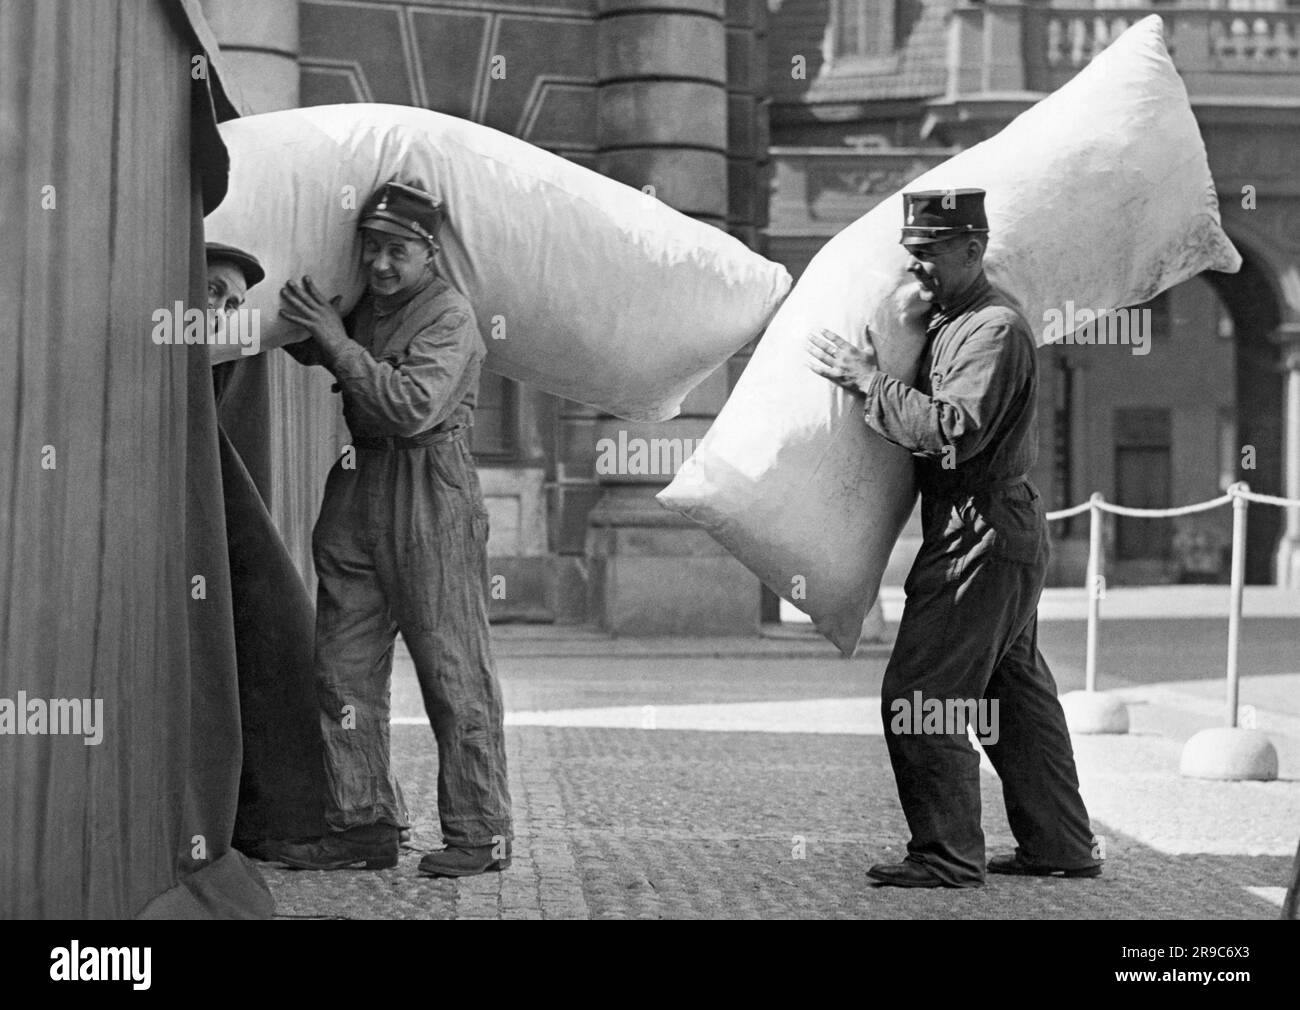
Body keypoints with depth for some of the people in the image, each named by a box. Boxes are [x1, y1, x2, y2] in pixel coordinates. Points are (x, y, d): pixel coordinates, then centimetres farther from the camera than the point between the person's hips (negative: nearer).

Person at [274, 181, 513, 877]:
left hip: (430, 494, -8)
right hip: (357, 487, 8)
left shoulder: (449, 317, -9)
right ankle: (363, 825, 12)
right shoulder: (360, 303, 13)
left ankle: (479, 833, 1)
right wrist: (300, 319, 15)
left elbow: (412, 407, -22)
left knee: (451, 669, -4)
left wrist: (337, 341, -18)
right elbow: (312, 352, 35)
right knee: (343, 665, 6)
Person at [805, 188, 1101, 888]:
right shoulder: (947, 320, 16)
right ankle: (1060, 848, 22)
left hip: (981, 535, -10)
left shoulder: (995, 328, -15)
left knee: (918, 695, -9)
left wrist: (869, 382, -20)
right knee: (1016, 696, 15)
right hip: (1005, 539, 10)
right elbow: (931, 418, 23)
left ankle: (948, 854, -5)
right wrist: (868, 378, 10)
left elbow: (953, 430, -26)